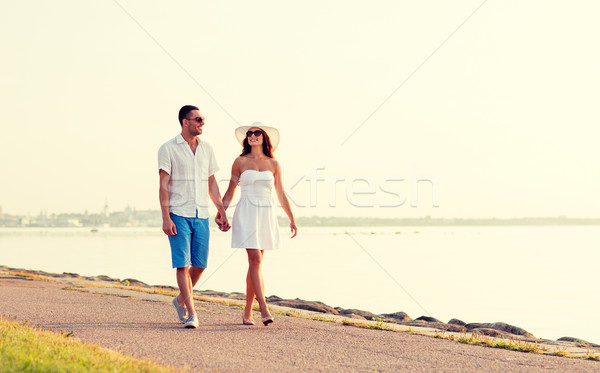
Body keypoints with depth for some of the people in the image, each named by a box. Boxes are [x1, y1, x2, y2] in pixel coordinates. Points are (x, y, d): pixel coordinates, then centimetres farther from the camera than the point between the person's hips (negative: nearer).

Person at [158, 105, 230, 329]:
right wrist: (166, 218, -14)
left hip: (201, 215, 5)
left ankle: (181, 300, 28)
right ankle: (191, 313, -4)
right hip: (178, 215, -5)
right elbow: (163, 185, -7)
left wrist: (222, 213, 12)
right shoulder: (168, 148, -3)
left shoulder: (206, 149, 12)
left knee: (200, 264, 5)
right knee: (183, 264, -7)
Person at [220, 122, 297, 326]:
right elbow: (230, 192, 9)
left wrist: (292, 219, 3)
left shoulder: (273, 164, 8)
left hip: (266, 216, 3)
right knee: (255, 260, -13)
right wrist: (220, 214, 1)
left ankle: (247, 312, 15)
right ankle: (264, 309, -16)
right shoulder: (240, 162, 4)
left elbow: (281, 195, 9)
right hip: (246, 214, -3)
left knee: (255, 263, 6)